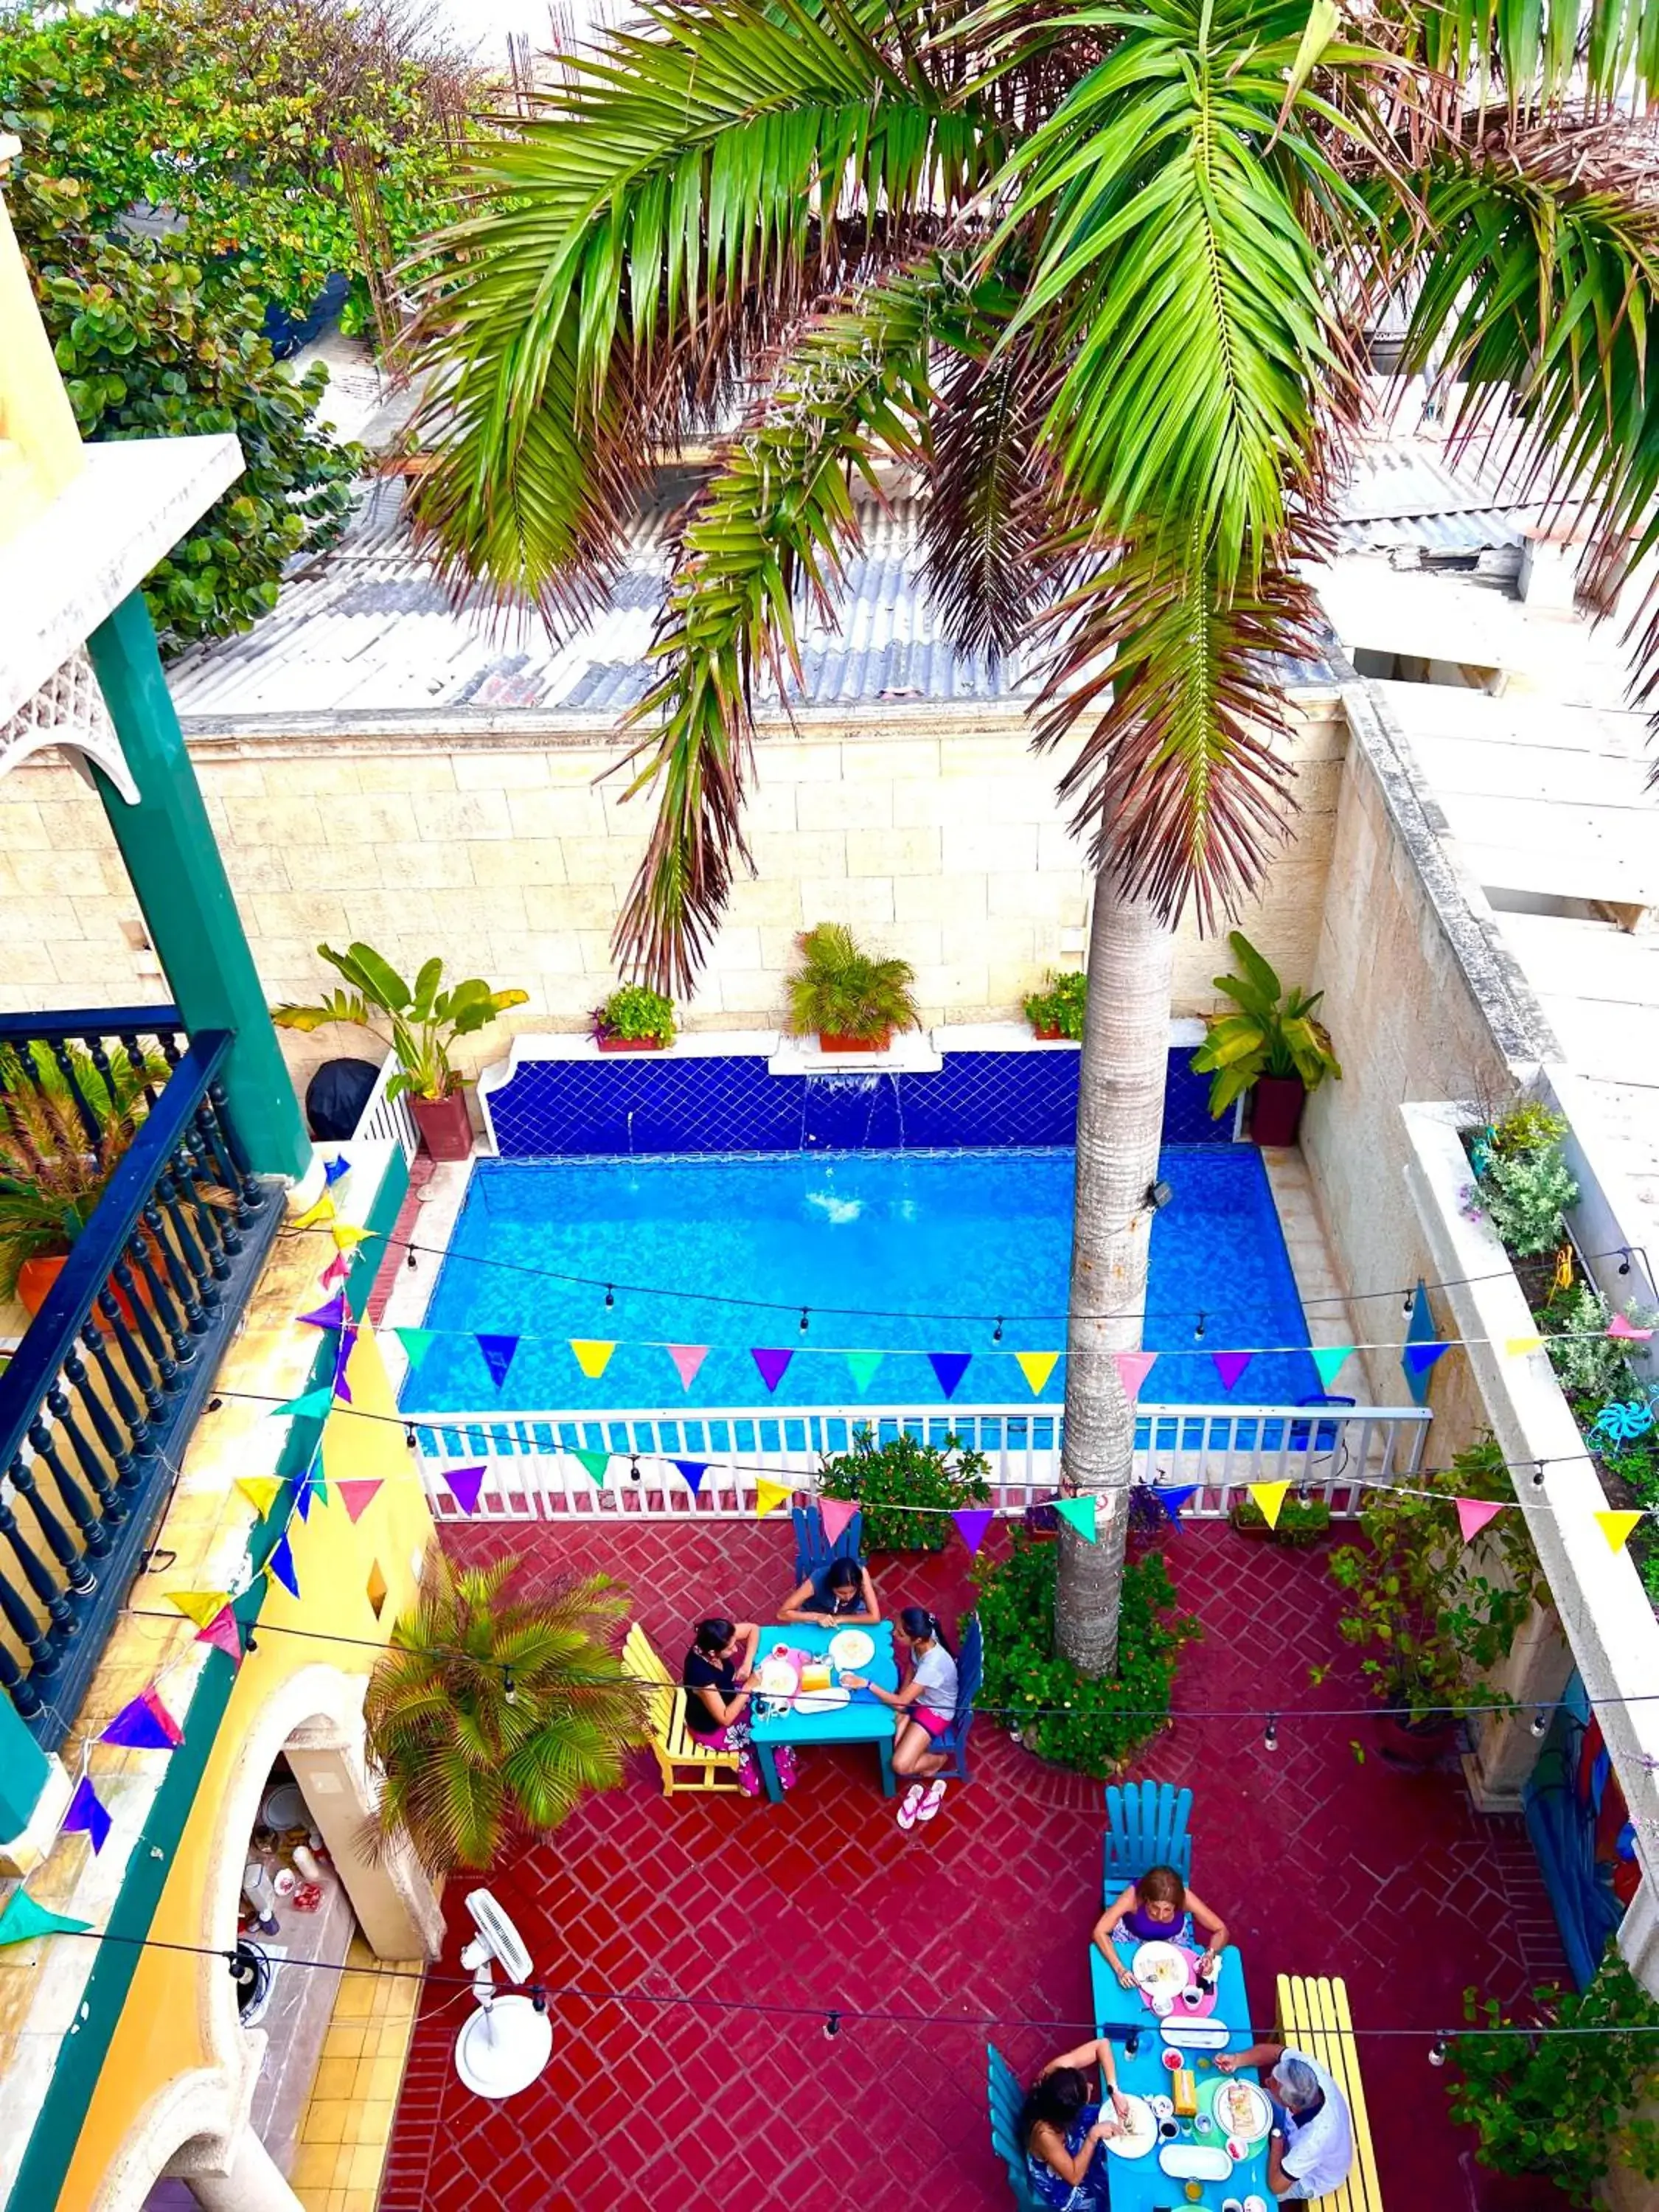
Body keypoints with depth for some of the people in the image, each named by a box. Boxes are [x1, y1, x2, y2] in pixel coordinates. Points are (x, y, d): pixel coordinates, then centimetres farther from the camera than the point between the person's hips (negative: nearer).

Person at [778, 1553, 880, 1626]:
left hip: (850, 1614, 2)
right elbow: (783, 1613, -29)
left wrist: (839, 1619, -32)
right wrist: (817, 1617, -39)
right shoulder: (817, 1581, -35)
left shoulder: (861, 1573, -33)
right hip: (817, 1615, -2)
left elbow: (875, 1617, -30)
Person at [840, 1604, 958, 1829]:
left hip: (936, 1711, -7)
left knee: (900, 1765, -16)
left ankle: (938, 1759, 13)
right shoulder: (920, 1643, -16)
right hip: (915, 1699, 7)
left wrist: (865, 1684, -26)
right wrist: (900, 1697, -7)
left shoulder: (933, 1664, -38)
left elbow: (901, 1701, -29)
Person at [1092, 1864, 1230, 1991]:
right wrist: (1120, 1969, -47)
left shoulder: (1185, 1898, -37)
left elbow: (1221, 1930, -24)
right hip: (1133, 1938, -1)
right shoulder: (1134, 1896, -41)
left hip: (1172, 1941, 1)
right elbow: (1100, 1932, -36)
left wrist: (1210, 1955, -43)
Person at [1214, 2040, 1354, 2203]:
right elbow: (1273, 2050, -15)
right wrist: (1237, 2060, -32)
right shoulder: (1306, 2066, -36)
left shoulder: (1314, 2140, -46)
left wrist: (1277, 2138, -18)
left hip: (1311, 2178, -5)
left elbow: (1277, 2185, -32)